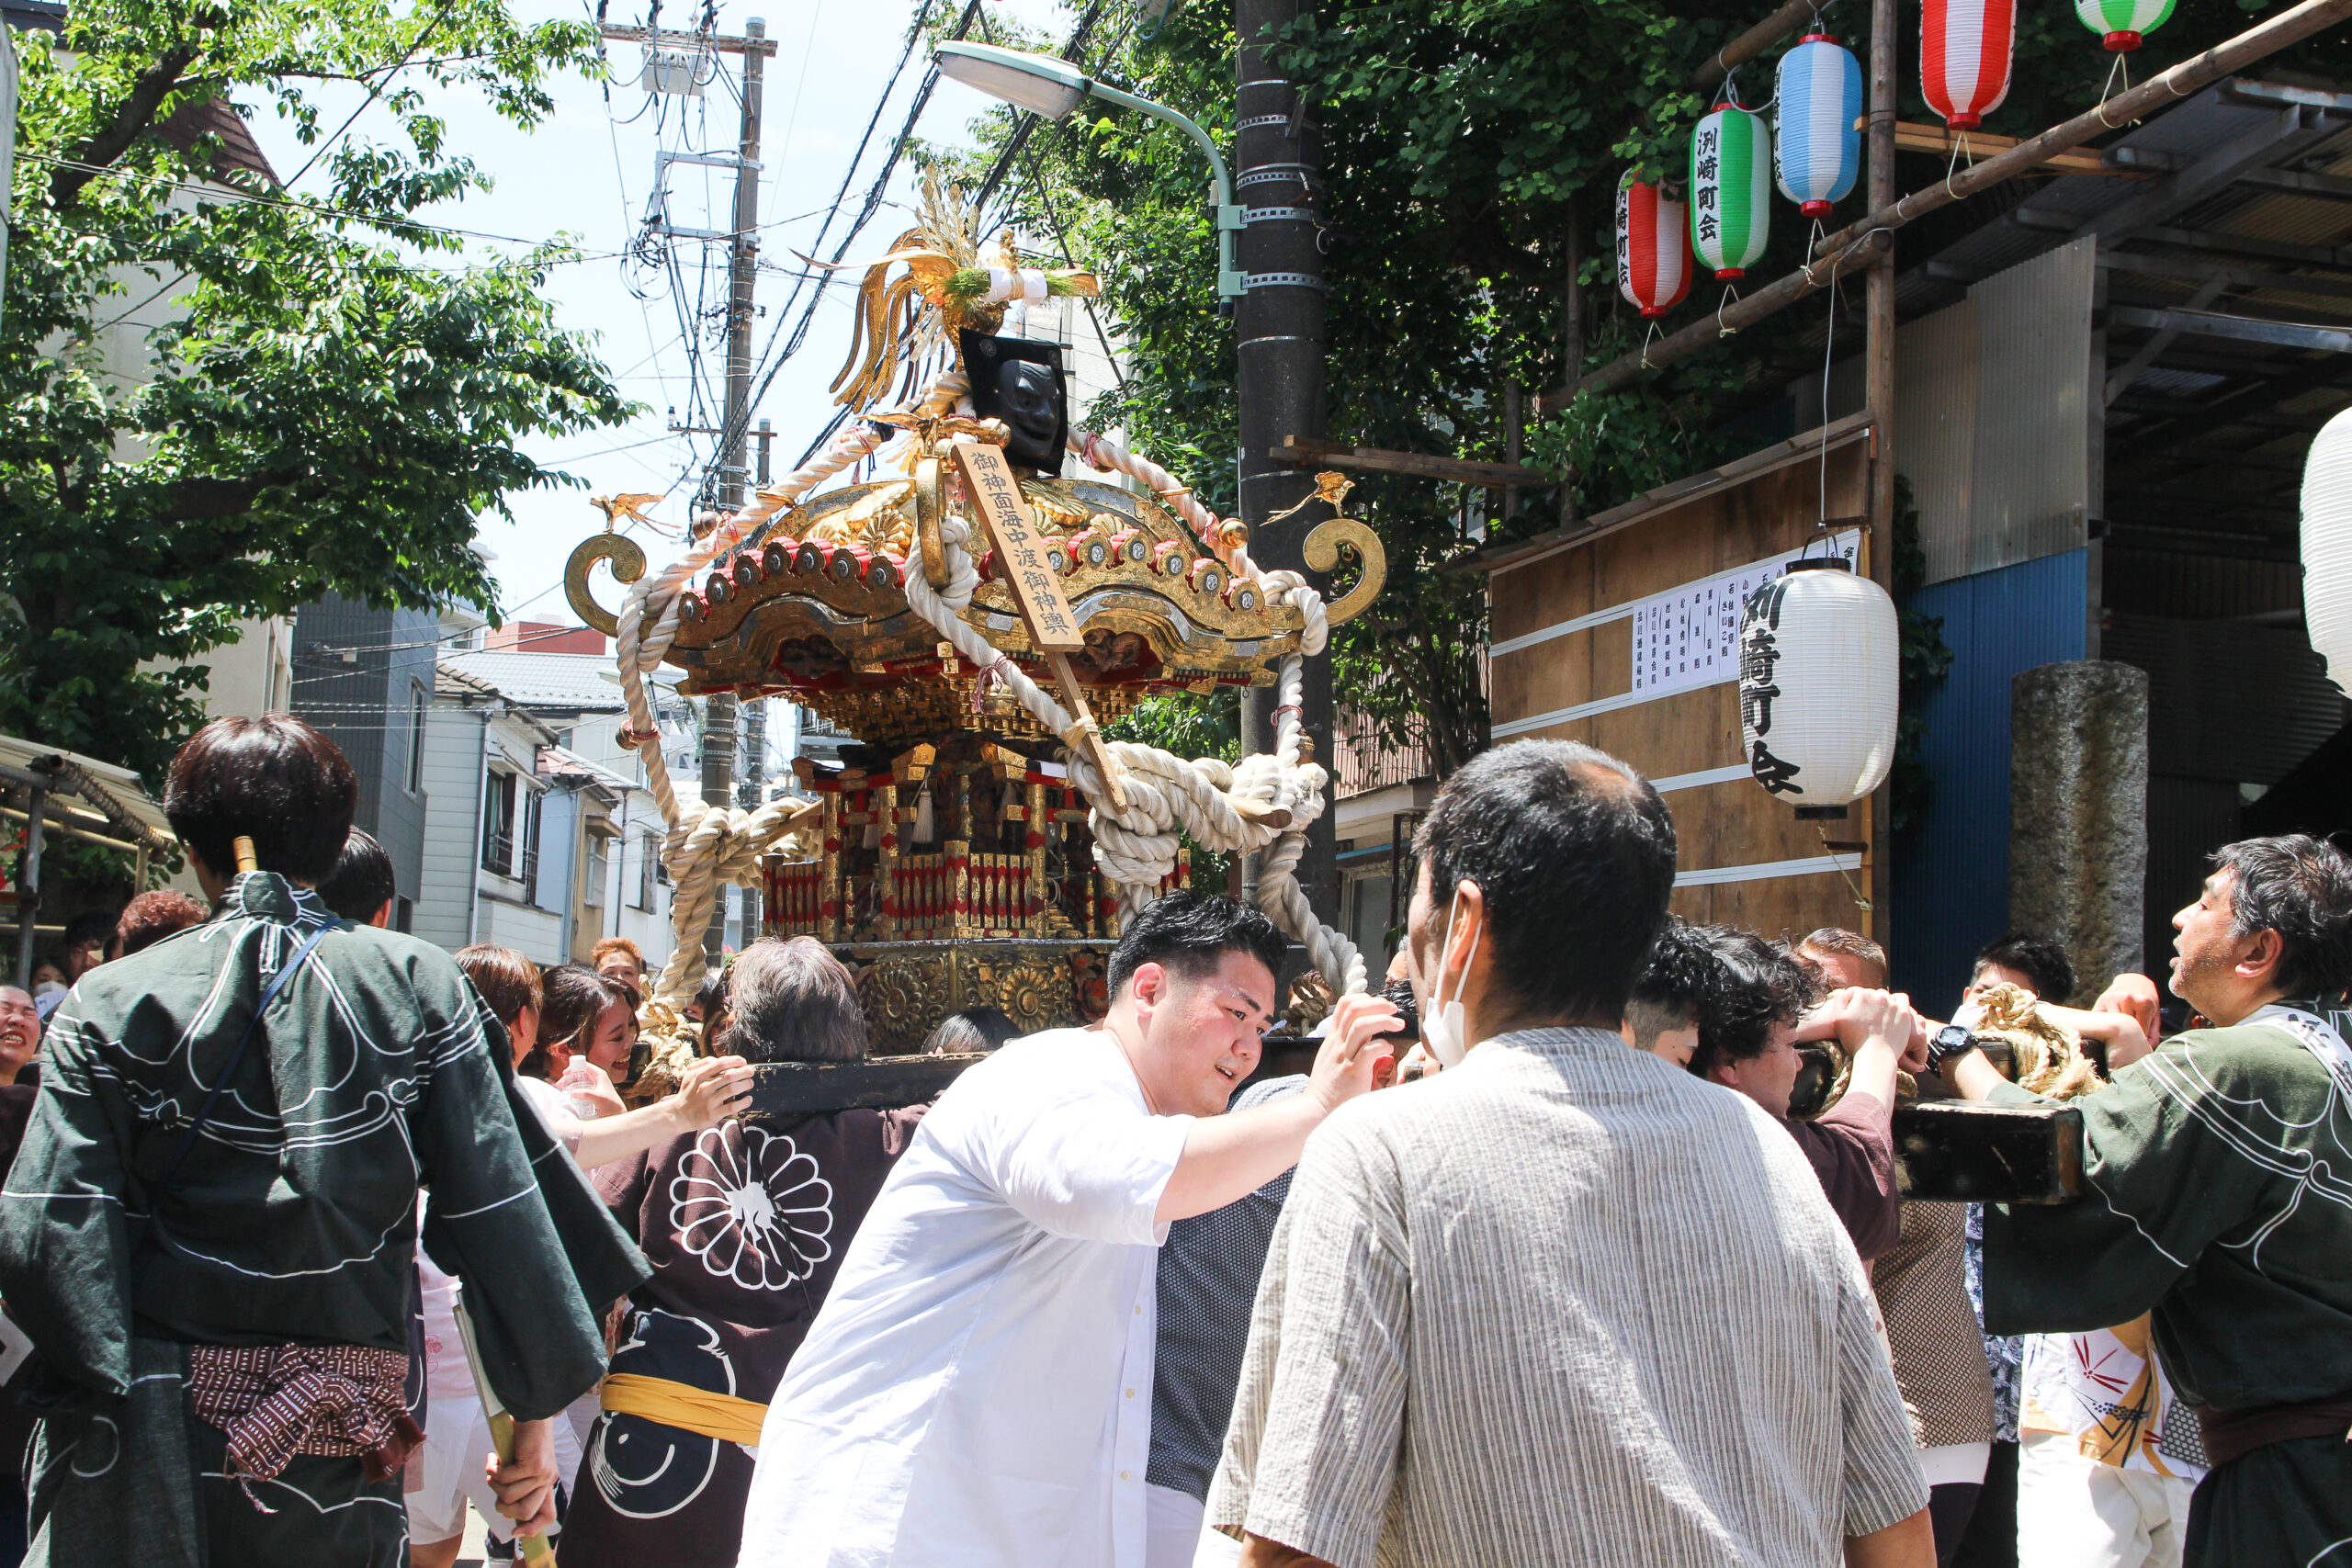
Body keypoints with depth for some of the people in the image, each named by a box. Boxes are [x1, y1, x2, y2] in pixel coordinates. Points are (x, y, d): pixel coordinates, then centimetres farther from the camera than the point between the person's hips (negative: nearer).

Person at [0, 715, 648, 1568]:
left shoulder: (113, 1002, -3)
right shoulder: (417, 984, -2)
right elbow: (501, 1215, -5)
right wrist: (534, 1413, 2)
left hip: (145, 1444, -1)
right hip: (336, 1458, 1)